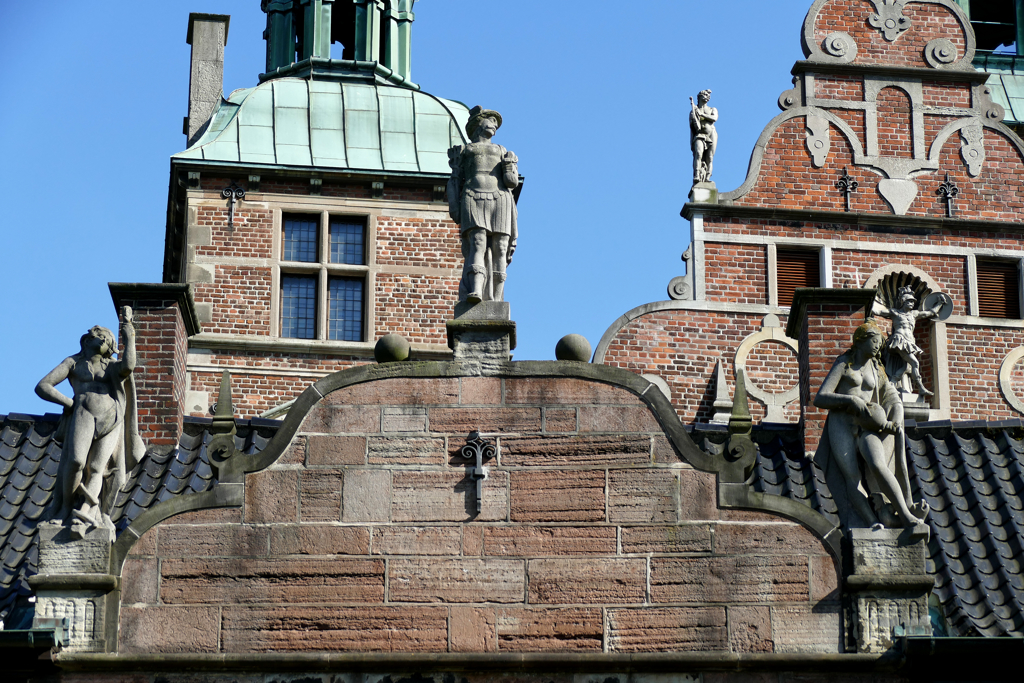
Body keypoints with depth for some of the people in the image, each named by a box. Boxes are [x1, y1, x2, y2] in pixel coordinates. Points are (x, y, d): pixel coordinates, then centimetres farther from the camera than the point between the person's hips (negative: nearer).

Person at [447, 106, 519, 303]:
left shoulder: (502, 152, 29)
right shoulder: (465, 151, 23)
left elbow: (511, 183, 19)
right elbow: (455, 179, 12)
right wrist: (454, 206, -1)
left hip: (500, 200, 2)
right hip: (473, 198, -2)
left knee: (499, 249, -10)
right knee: (478, 244, -22)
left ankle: (495, 300, -13)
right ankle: (475, 292, -38)